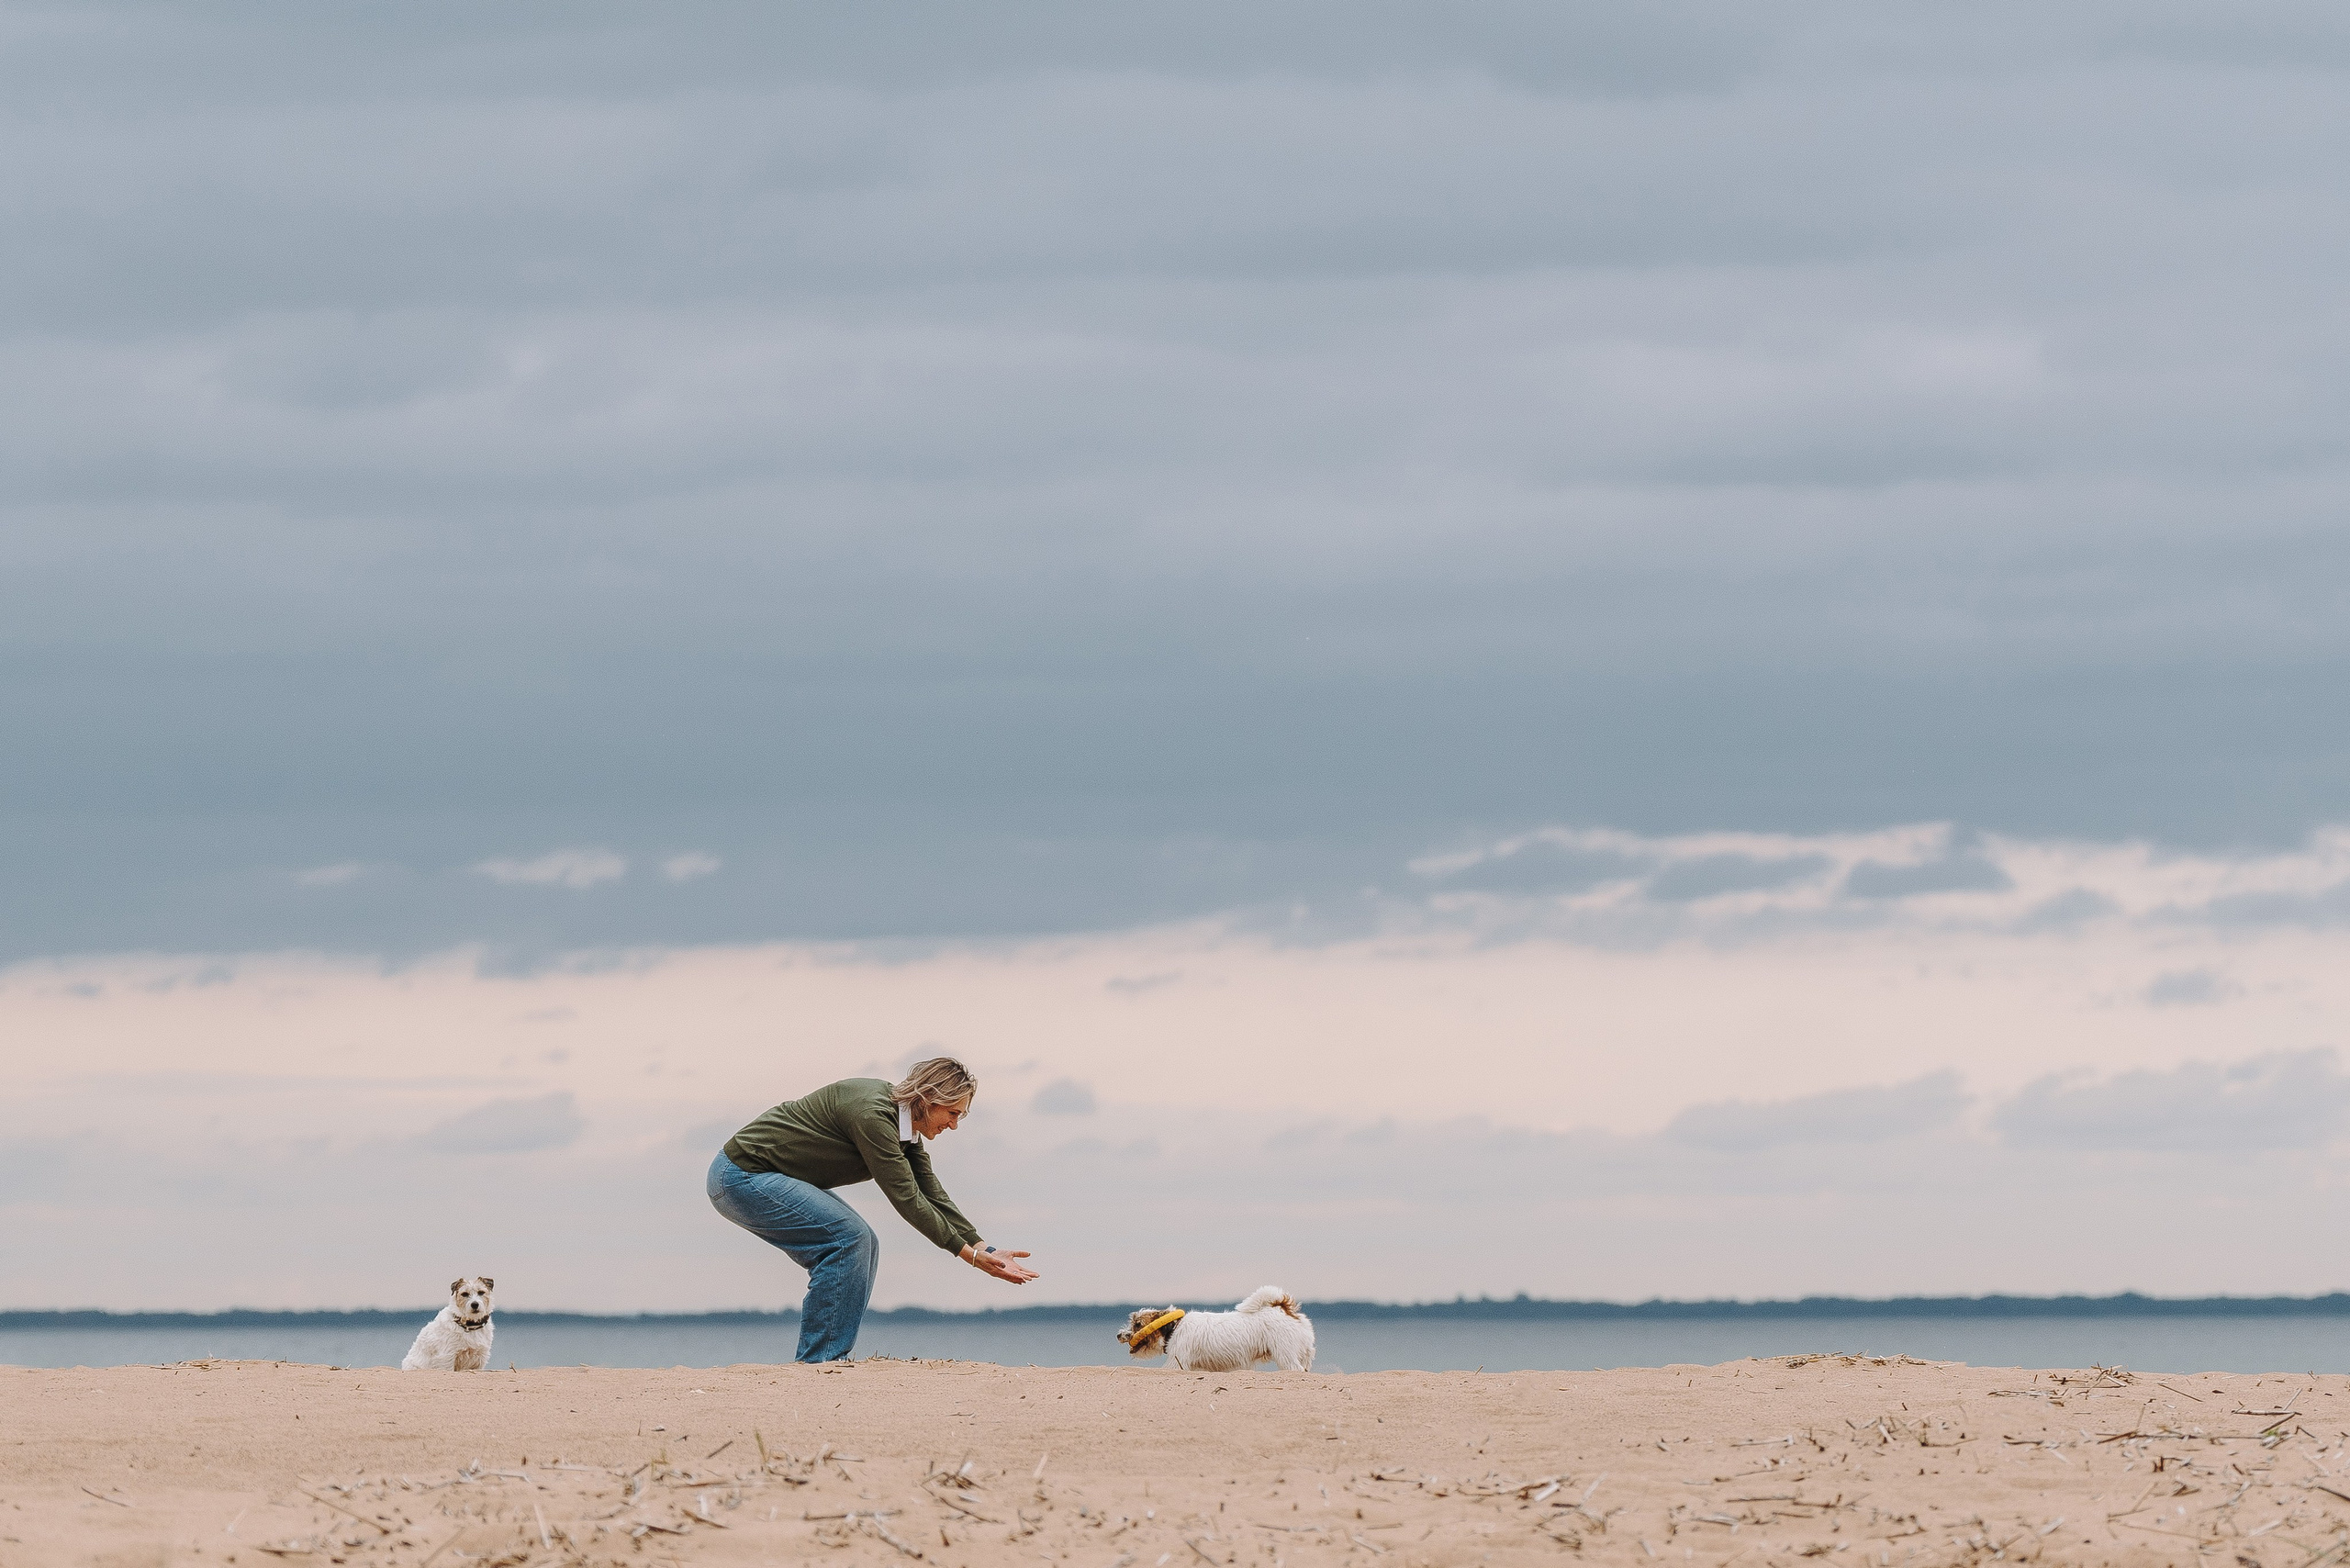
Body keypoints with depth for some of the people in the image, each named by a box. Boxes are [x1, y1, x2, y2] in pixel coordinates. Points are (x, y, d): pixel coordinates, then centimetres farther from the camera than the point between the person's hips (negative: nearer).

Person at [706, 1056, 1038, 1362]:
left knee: (862, 1247, 7)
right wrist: (969, 1253, -16)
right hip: (742, 1176, -10)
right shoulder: (872, 1116, -25)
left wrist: (985, 1251, 4)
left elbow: (932, 1195, 10)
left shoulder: (903, 1123, 6)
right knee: (848, 1236, -19)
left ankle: (816, 1361, 7)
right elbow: (906, 1199, -22)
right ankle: (821, 1360, -16)